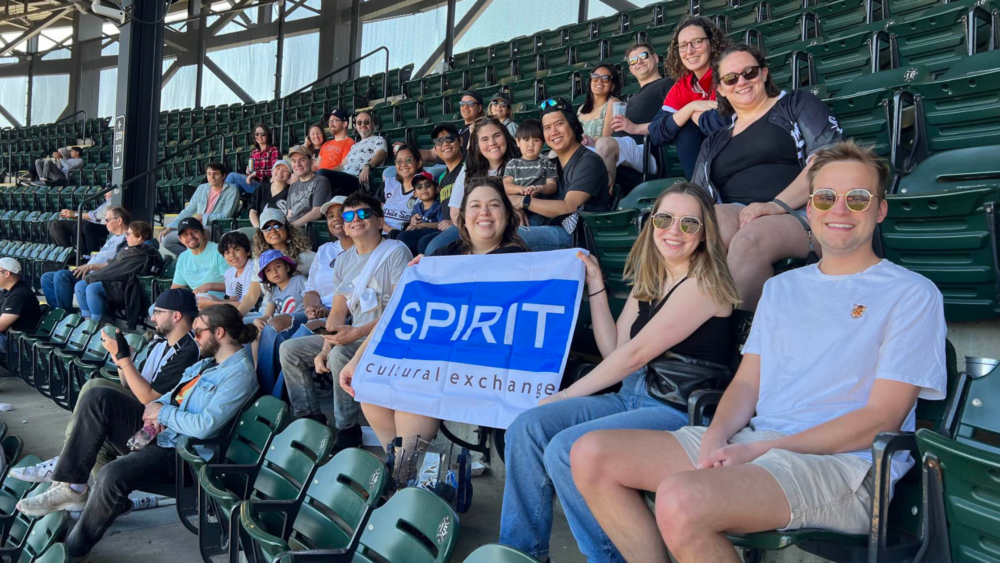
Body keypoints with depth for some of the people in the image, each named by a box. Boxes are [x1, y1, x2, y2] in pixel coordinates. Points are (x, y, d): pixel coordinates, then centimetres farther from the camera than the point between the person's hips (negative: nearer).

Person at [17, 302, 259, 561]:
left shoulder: (239, 374, -17)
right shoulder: (209, 360, 14)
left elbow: (205, 426, -25)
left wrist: (163, 413, -12)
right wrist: (155, 408, -5)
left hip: (179, 452, -10)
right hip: (158, 431, 10)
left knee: (114, 475, -32)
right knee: (98, 399, -7)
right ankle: (71, 487, -6)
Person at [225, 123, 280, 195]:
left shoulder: (274, 150, -1)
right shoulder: (253, 152, 18)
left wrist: (256, 173, -18)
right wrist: (248, 171, -1)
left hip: (265, 186, -5)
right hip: (253, 183, 5)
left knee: (232, 175, -16)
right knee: (235, 185, -27)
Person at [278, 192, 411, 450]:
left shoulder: (396, 252, -10)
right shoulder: (344, 260, 13)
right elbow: (338, 311, 10)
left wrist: (358, 332, -25)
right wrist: (324, 350, -6)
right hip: (352, 336, 8)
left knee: (340, 354, -35)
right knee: (289, 349, 4)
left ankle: (347, 429, -17)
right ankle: (309, 417, 10)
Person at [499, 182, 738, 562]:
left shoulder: (704, 284, -10)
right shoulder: (648, 282, 15)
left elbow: (635, 354, -14)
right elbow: (614, 350, 11)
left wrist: (565, 395, -9)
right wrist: (595, 286, 9)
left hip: (678, 412, -8)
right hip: (632, 398, 8)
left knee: (566, 448, -26)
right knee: (527, 427, -10)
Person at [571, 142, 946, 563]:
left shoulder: (911, 294, 1)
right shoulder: (781, 288, 21)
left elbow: (882, 418, -8)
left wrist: (760, 450, -14)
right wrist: (715, 439, -7)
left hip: (843, 462, -6)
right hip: (753, 441, 7)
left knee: (681, 501, -35)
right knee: (591, 456, -7)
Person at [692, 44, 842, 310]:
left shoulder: (797, 105, 14)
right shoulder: (715, 142, 28)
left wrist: (778, 204, -16)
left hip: (799, 213, -3)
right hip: (734, 215, 3)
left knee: (749, 240, -37)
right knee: (715, 220, -34)